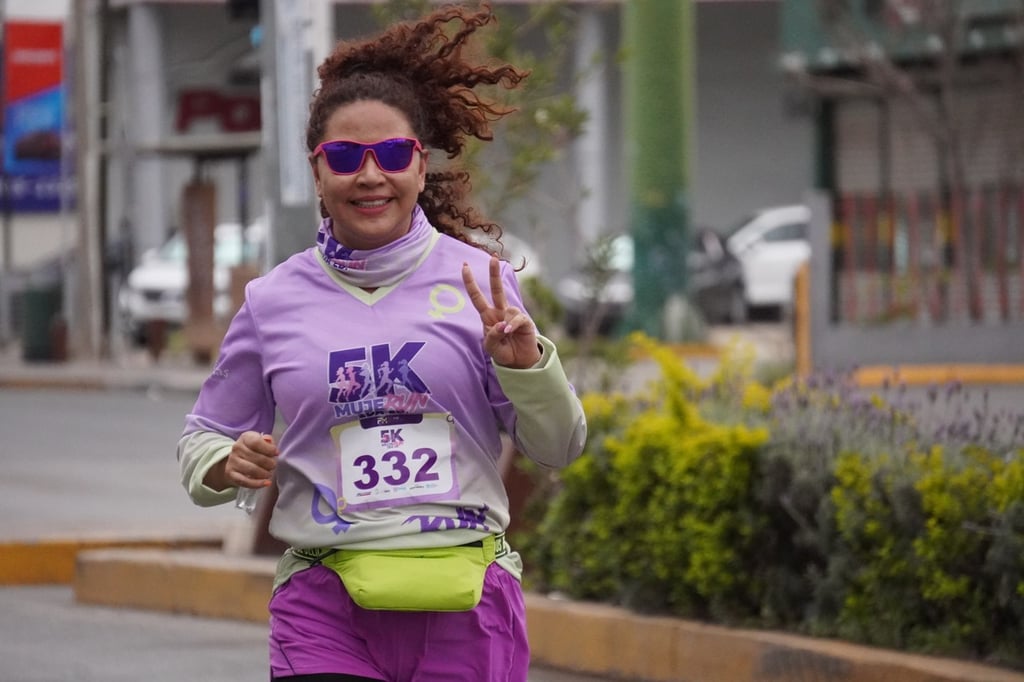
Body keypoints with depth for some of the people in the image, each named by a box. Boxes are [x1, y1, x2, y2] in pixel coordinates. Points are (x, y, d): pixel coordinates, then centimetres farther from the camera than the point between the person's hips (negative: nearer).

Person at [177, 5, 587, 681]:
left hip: (465, 600, 0)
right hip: (325, 604, 0)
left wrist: (524, 362, -12)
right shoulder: (275, 300, 6)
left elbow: (558, 447, 6)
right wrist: (228, 465, -6)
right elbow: (202, 440, 16)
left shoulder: (479, 280, 4)